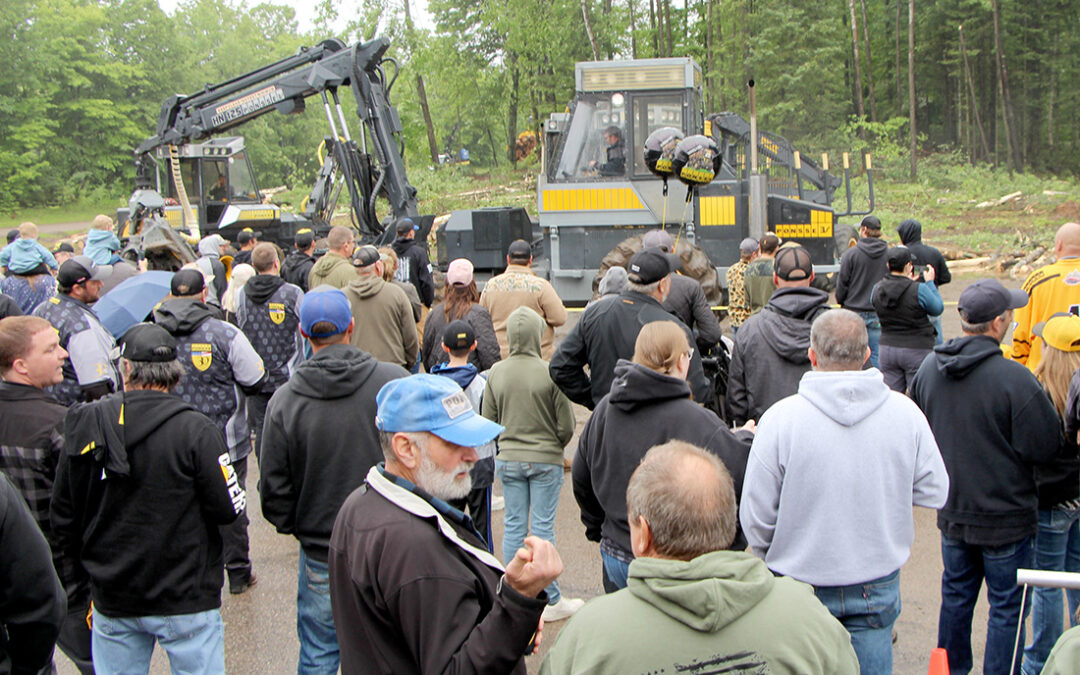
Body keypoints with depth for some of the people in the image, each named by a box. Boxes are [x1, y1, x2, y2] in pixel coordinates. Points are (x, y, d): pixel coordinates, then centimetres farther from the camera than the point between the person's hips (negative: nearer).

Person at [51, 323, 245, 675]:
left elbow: (63, 514, 4)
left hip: (111, 602, 4)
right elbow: (229, 508, -16)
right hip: (185, 599, -4)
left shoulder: (84, 425, -5)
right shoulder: (196, 430, -18)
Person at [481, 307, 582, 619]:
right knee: (542, 527, 4)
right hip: (546, 461, -3)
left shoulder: (495, 373, -4)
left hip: (507, 461, 3)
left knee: (513, 526, 11)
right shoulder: (550, 372, -15)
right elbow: (566, 426, -10)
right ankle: (550, 601, 13)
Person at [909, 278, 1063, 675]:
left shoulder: (928, 369, -5)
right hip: (1004, 516, -6)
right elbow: (1045, 449, -17)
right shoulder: (1014, 379, -25)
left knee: (956, 595, 21)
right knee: (1007, 606, 9)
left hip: (952, 512, 6)